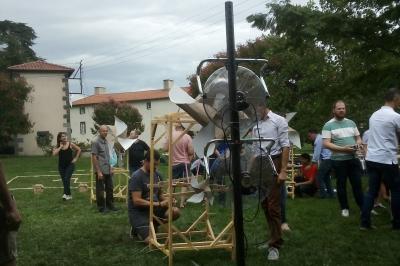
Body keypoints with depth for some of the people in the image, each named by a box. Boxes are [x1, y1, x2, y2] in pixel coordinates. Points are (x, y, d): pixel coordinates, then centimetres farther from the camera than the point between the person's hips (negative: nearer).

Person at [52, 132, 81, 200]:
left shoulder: (70, 144, -5)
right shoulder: (58, 146, -1)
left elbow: (78, 150, 6)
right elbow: (54, 153, -19)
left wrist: (75, 158, 1)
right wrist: (60, 147, -15)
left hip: (70, 165, -3)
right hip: (61, 166, 3)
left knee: (67, 179, -18)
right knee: (64, 180, 7)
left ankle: (66, 194, -22)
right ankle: (69, 195, 19)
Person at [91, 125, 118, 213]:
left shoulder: (106, 141, 10)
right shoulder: (96, 142, -14)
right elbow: (94, 157, -16)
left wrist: (110, 167, 14)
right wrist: (98, 171, -19)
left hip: (108, 170, 8)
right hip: (100, 171, -8)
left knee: (110, 188, 14)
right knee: (100, 189, 3)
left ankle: (110, 205, 26)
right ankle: (101, 207, 13)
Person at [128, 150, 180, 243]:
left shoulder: (157, 175, 7)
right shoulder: (137, 177, -15)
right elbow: (136, 201, -21)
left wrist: (166, 201, -8)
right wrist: (158, 204, -23)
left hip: (154, 209, 7)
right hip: (139, 212, -7)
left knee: (175, 212, -19)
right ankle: (138, 229, 9)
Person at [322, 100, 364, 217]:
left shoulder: (351, 123, 11)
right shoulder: (328, 125, -5)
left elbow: (358, 138, 18)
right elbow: (326, 144, -12)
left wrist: (358, 144, -7)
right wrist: (343, 148, -21)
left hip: (354, 158, 3)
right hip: (338, 160, -3)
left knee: (357, 183, 6)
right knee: (341, 184, 6)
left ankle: (363, 207, 14)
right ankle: (344, 208, 17)